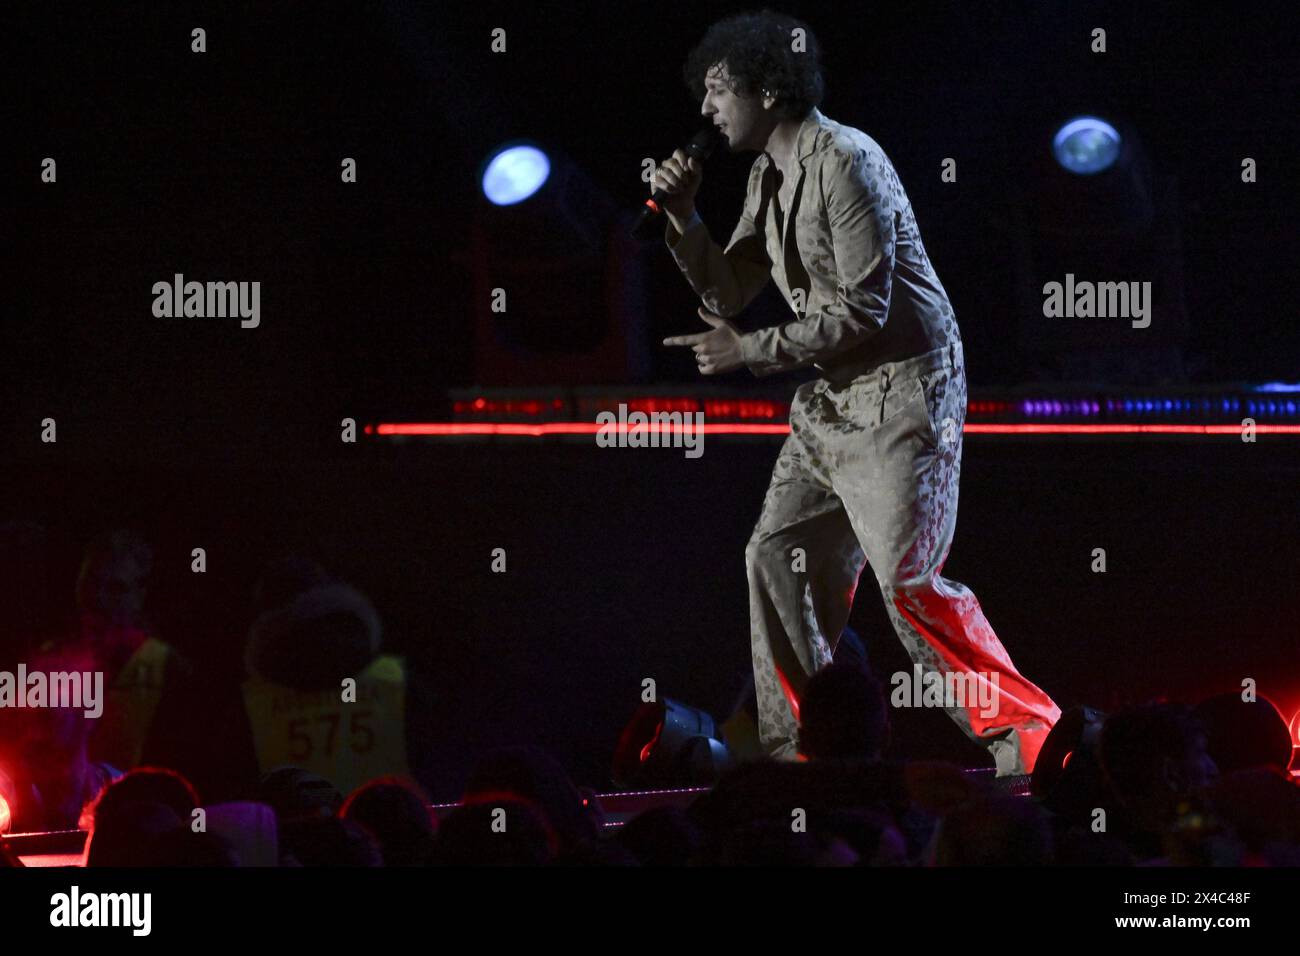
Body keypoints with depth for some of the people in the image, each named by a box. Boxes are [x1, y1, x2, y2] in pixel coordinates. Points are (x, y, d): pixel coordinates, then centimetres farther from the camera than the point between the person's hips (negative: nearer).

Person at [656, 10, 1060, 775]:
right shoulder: (768, 176, 12)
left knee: (908, 580, -14)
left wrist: (750, 352, -16)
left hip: (903, 393, -10)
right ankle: (793, 748, 11)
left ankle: (1025, 733, -7)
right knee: (778, 558, 5)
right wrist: (684, 218, 2)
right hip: (832, 398, 10)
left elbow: (862, 311, -20)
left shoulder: (846, 162, -17)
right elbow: (732, 292, 16)